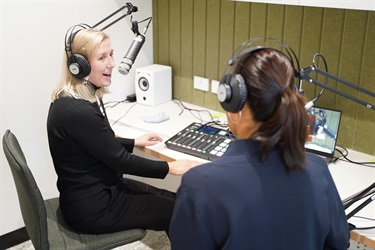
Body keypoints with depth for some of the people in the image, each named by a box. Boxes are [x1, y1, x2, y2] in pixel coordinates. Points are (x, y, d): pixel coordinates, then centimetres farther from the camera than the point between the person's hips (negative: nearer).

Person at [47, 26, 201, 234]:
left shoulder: (71, 98, 1)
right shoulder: (78, 111, -29)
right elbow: (120, 160, -20)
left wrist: (135, 142, 21)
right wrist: (170, 167, -10)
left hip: (94, 191, 9)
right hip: (93, 207, -9)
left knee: (172, 200, 14)